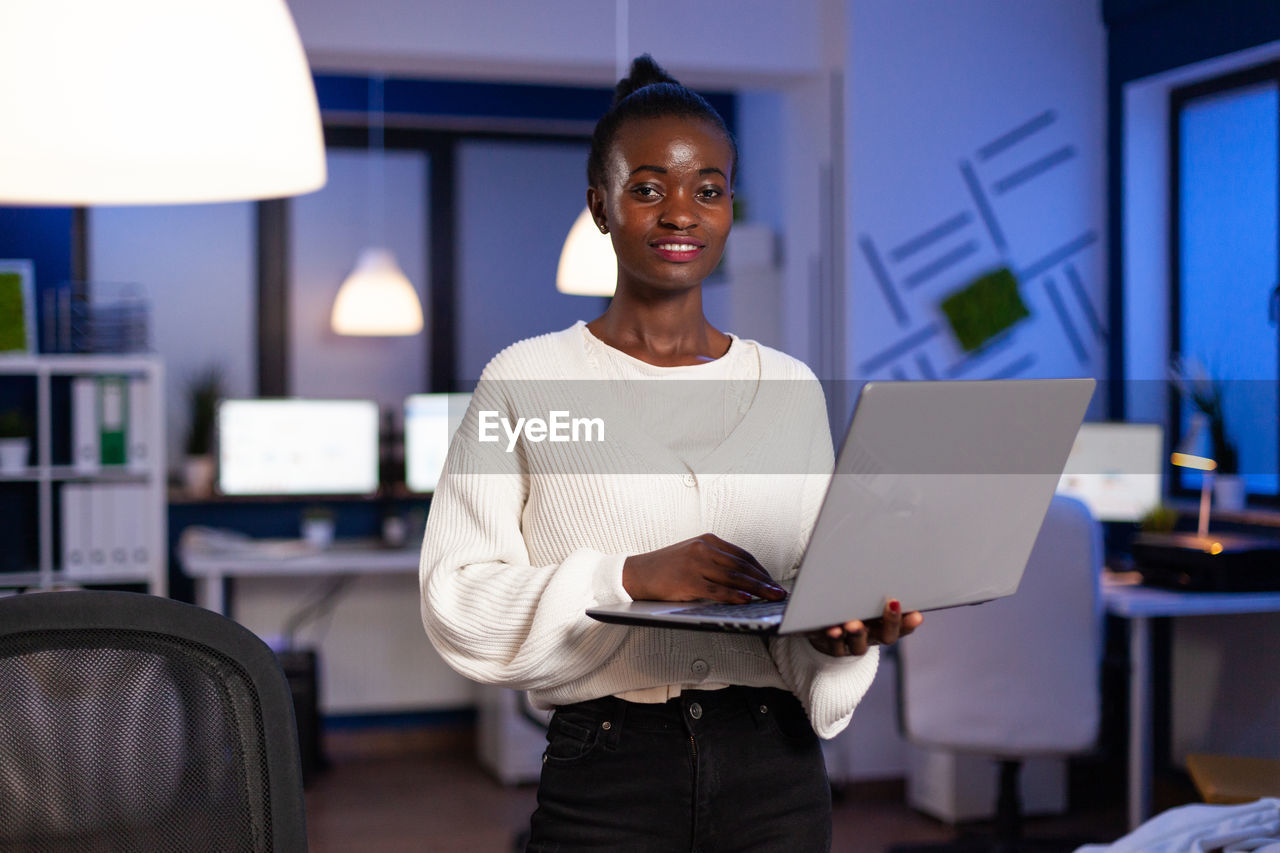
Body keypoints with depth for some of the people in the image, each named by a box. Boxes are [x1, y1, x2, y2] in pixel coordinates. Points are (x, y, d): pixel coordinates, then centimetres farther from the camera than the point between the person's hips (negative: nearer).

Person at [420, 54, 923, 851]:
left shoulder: (793, 389, 8)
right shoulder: (526, 381, -2)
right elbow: (457, 597, -8)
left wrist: (841, 634, -12)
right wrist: (631, 576, -21)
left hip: (774, 766, 3)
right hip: (607, 776, -2)